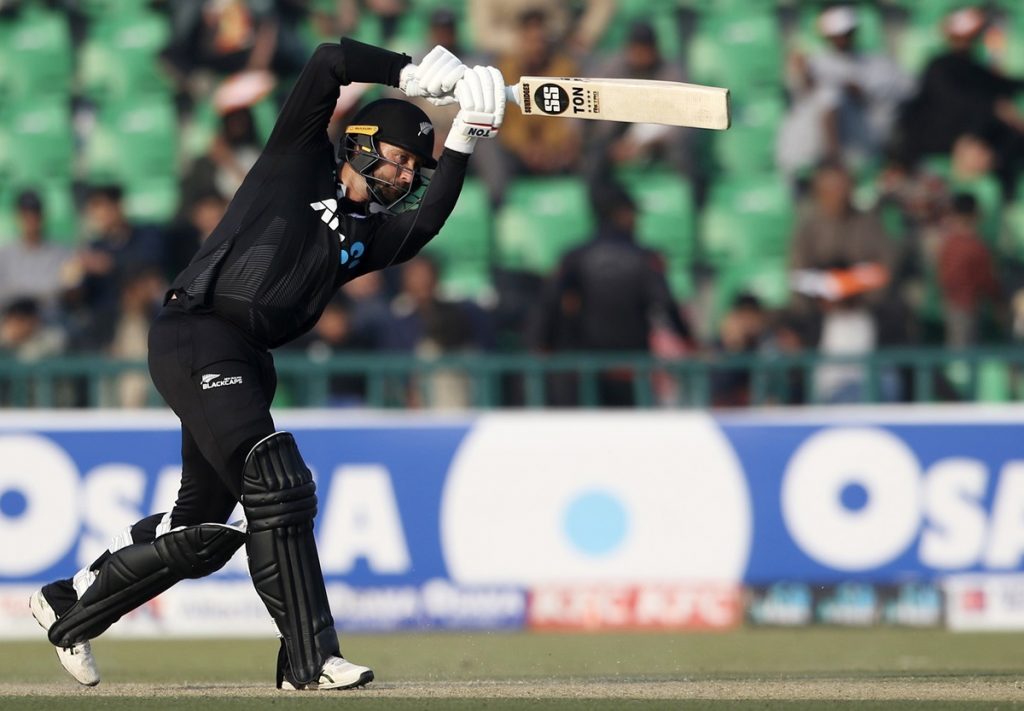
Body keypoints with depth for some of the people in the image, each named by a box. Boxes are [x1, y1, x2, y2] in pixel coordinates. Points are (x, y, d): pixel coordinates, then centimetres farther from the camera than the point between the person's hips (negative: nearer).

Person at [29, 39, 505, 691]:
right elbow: (329, 63, -3)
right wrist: (414, 74, -4)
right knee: (278, 489, -19)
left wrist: (462, 145, -9)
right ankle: (310, 658, -22)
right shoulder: (300, 160, 6)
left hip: (247, 366, 8)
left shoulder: (368, 234, 18)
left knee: (201, 528, 11)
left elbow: (427, 220, -3)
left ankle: (70, 605, 30)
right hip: (196, 337, -8)